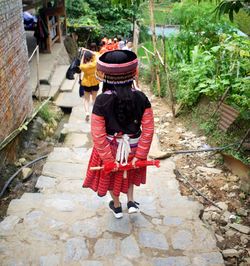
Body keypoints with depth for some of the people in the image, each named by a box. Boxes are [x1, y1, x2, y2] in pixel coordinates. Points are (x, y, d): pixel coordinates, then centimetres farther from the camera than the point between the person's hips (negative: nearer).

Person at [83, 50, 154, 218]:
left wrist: (109, 159, -13)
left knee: (112, 176, 26)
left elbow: (98, 134, -22)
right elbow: (148, 129, -16)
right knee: (130, 172, 34)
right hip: (133, 147, 2)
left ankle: (117, 206, 46)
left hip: (110, 147, -1)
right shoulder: (141, 98, -19)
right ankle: (131, 202, 35)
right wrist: (140, 155, -9)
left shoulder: (102, 100, -24)